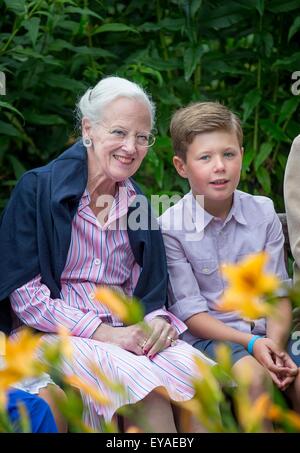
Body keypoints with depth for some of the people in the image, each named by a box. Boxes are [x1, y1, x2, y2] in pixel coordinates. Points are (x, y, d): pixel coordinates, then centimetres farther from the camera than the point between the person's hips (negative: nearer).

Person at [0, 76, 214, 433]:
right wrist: (105, 333, -16)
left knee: (198, 371, -27)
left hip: (127, 333, 5)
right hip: (59, 335, -5)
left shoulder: (136, 204, 15)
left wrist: (157, 322, -7)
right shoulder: (38, 189, -3)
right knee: (144, 383, -34)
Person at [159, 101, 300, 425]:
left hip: (265, 334, 4)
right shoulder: (170, 228, -7)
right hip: (206, 336, -4)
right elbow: (190, 310, -8)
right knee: (252, 374, -32)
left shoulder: (263, 213, 4)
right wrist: (251, 344, -19)